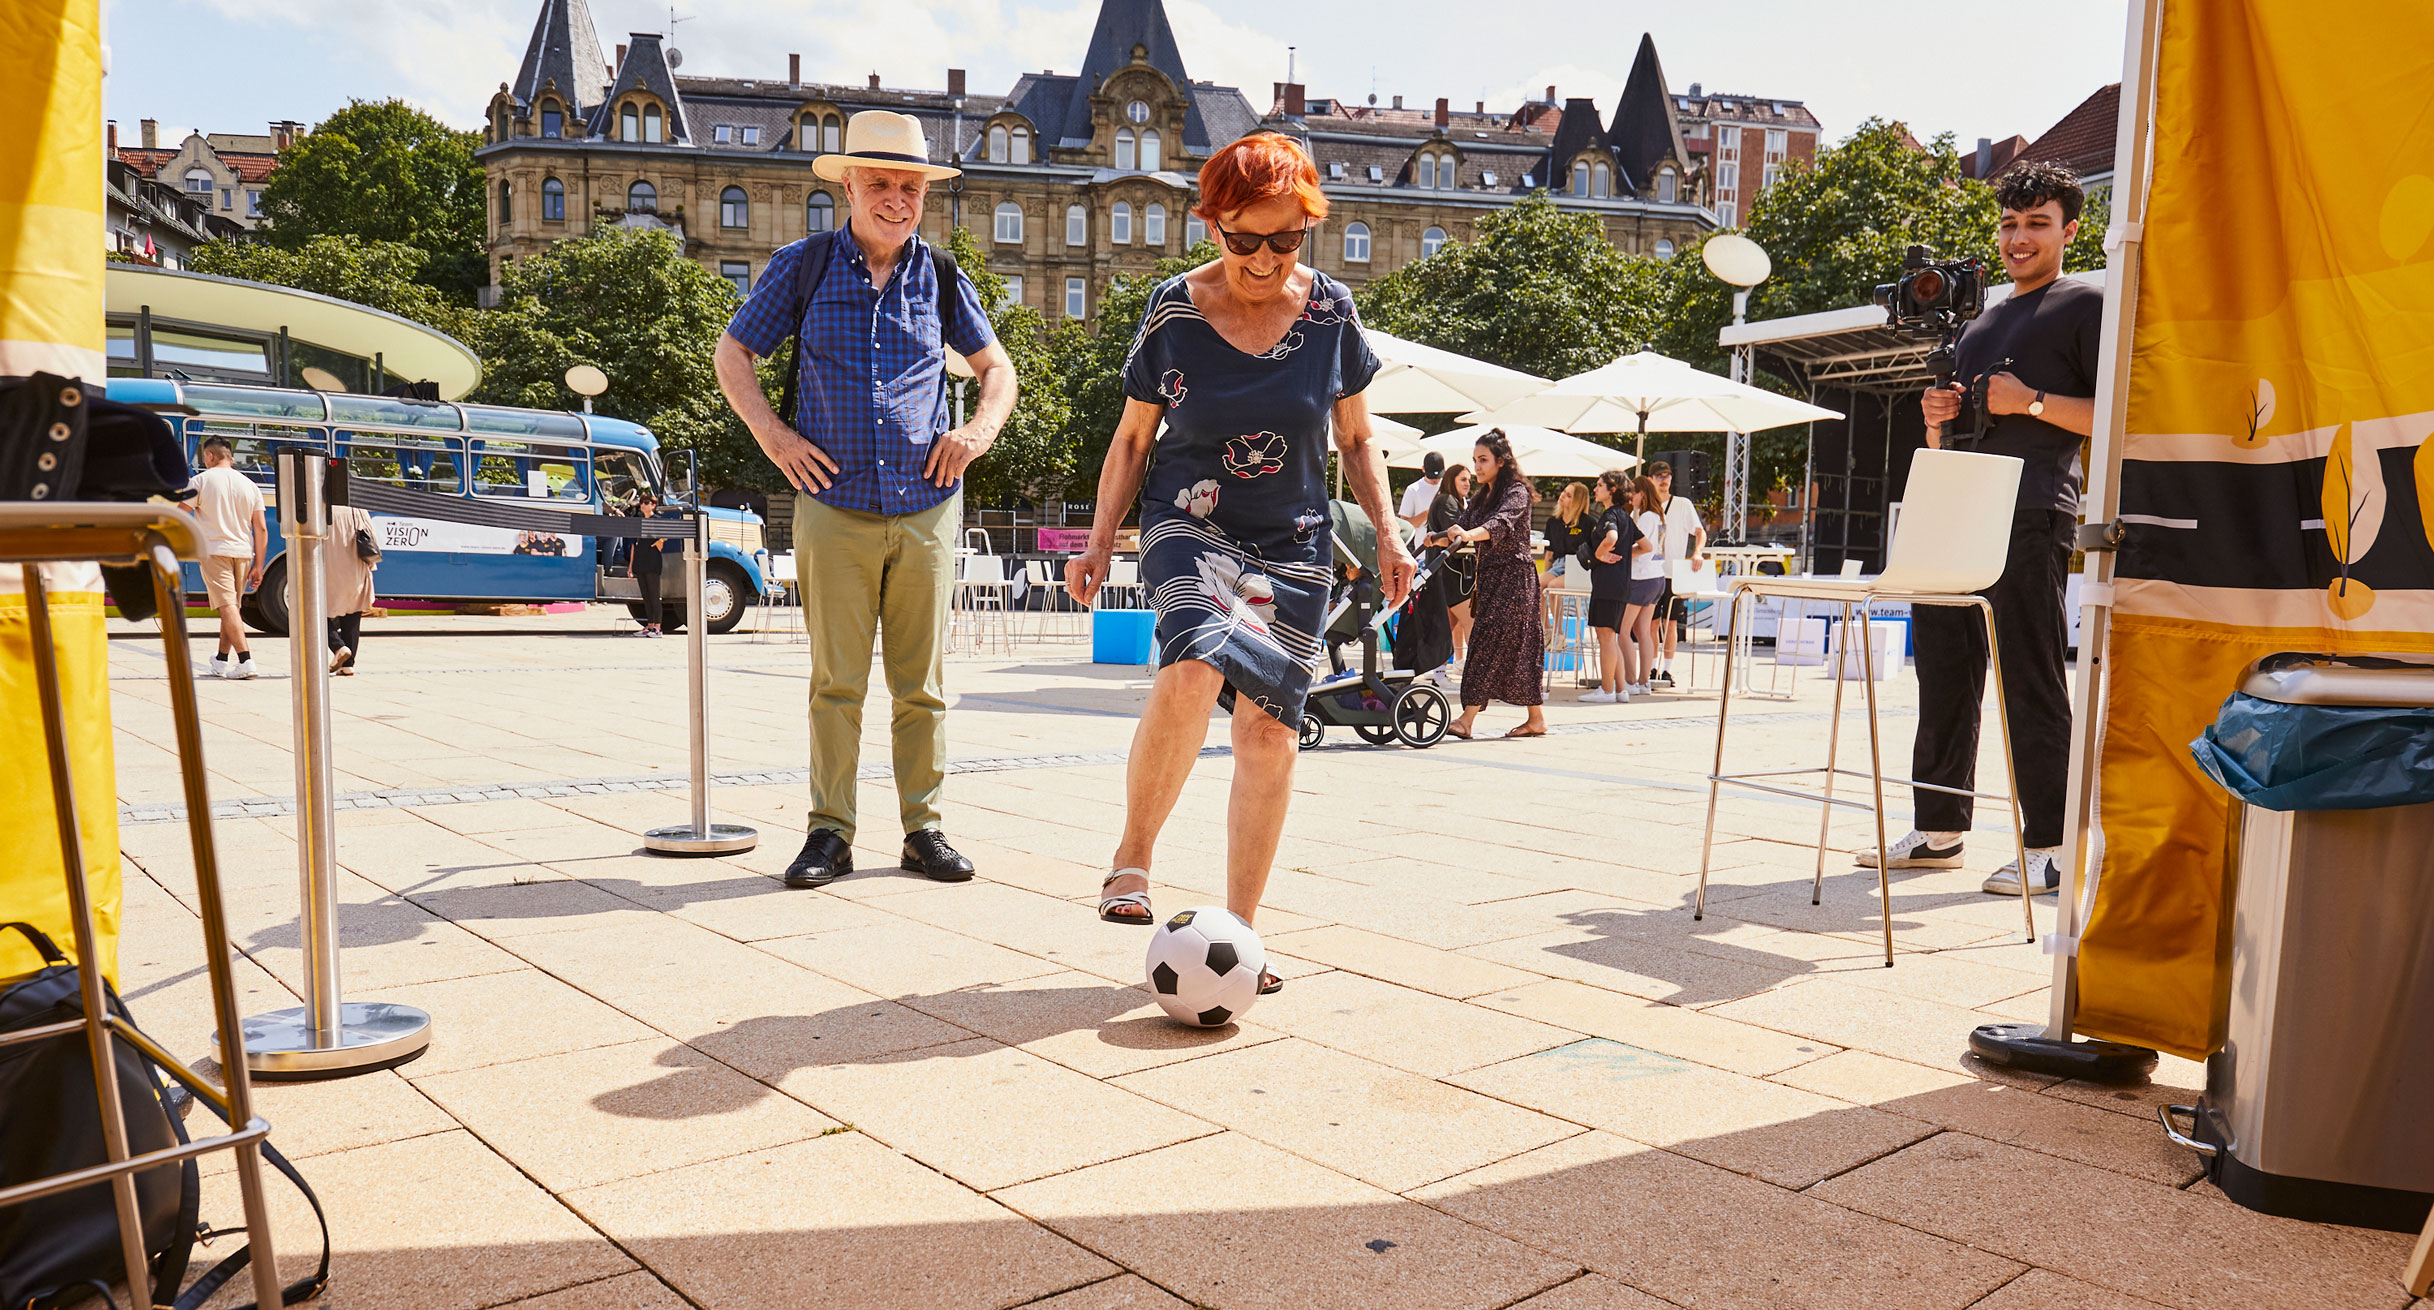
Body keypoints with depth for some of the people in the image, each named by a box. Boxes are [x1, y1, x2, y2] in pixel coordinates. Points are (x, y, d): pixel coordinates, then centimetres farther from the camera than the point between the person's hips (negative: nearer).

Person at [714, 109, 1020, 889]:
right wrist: (770, 433, 0)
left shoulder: (941, 279, 10)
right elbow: (732, 354, 14)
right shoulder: (802, 267, 6)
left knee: (921, 683, 5)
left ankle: (923, 829, 14)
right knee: (836, 681, 0)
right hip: (834, 507, -1)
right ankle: (829, 832, 9)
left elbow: (996, 366, 22)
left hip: (926, 509, 1)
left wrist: (982, 428, 3)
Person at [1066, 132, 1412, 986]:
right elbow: (1132, 438, 6)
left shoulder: (1331, 312, 0)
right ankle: (1132, 857, -10)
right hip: (1190, 522, -2)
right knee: (1193, 668, -31)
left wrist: (1387, 532, 0)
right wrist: (1100, 540, 0)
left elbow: (1355, 439, 10)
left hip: (1293, 546, 3)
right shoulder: (1173, 311, -4)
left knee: (1269, 732, -3)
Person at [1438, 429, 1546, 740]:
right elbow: (1461, 527, 11)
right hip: (1489, 575, 8)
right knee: (1520, 647, 9)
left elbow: (1501, 523, -26)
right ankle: (1536, 719, 14)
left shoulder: (1516, 491, -7)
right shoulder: (1480, 497, 18)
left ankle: (1467, 719, -21)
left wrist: (1468, 535, -43)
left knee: (1490, 641, -15)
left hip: (1513, 576, -8)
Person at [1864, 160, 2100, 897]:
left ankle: (2046, 847, -1)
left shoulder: (2085, 306, 5)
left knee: (2031, 682, -6)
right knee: (1943, 670, 7)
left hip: (2030, 517, -7)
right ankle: (1938, 830, 15)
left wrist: (2031, 402, -12)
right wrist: (1938, 419, 8)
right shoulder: (1978, 325, 26)